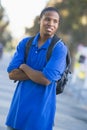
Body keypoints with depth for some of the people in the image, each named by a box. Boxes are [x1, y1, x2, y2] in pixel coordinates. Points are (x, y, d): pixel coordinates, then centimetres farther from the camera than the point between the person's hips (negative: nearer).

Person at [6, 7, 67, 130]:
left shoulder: (59, 48, -10)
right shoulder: (25, 43, 4)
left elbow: (46, 80, -20)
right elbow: (12, 74, -4)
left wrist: (24, 67, -6)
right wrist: (39, 73, -15)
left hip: (41, 111, -4)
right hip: (18, 107, 4)